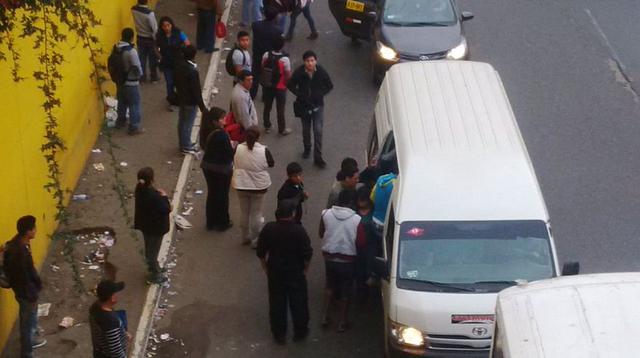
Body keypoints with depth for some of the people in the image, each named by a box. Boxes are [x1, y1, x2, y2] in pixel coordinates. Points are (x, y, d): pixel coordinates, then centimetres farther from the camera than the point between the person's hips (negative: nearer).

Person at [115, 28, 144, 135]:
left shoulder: (116, 48, -4)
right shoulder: (131, 51, -25)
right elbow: (137, 67, -21)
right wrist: (139, 75, 0)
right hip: (131, 83, -7)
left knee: (122, 102, 24)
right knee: (134, 105, 4)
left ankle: (120, 122, 39)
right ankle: (134, 128, 9)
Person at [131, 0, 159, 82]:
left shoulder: (133, 9, -14)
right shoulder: (149, 13, -29)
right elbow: (154, 28, -20)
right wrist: (157, 40, -11)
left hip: (140, 38, 4)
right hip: (150, 39, -4)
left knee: (141, 58, 15)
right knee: (152, 59, 13)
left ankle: (142, 77, 20)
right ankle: (153, 77, 25)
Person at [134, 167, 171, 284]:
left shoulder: (140, 189, -11)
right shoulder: (153, 196, -36)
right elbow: (166, 210, -30)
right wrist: (164, 197, -19)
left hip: (145, 225, 8)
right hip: (155, 227, -8)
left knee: (149, 248, 28)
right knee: (153, 251, 10)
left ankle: (153, 268, 50)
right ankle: (154, 276, 27)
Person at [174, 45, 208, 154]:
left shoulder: (179, 65, -5)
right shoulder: (192, 71, -29)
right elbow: (196, 90, -23)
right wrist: (202, 106, -15)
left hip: (181, 98, 8)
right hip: (190, 101, -8)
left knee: (182, 122, 20)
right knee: (187, 124, 4)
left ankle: (184, 144, 35)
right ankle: (186, 147, 16)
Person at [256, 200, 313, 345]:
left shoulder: (268, 229, -12)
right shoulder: (299, 231, -21)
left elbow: (261, 252, -4)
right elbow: (307, 254, -16)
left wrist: (265, 268, 10)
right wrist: (305, 269, 0)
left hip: (275, 272, 2)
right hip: (296, 273, -2)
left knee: (277, 303, 15)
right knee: (298, 302, 16)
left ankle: (279, 334, 25)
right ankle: (300, 332, 28)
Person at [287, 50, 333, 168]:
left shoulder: (321, 72, -16)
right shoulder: (299, 72, -16)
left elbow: (330, 86, -1)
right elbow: (291, 85, -1)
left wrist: (320, 94, -13)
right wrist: (300, 95, -13)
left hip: (317, 105, -1)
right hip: (304, 105, 1)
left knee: (318, 130, -8)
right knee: (306, 129, 16)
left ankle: (318, 157, -2)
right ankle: (307, 149, 43)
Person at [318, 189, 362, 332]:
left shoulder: (326, 214, -11)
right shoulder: (357, 219, -17)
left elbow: (321, 234, 2)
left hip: (329, 257, 2)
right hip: (347, 259, -2)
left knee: (330, 285, 25)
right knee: (345, 290, 14)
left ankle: (325, 315, 21)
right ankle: (343, 322, 22)